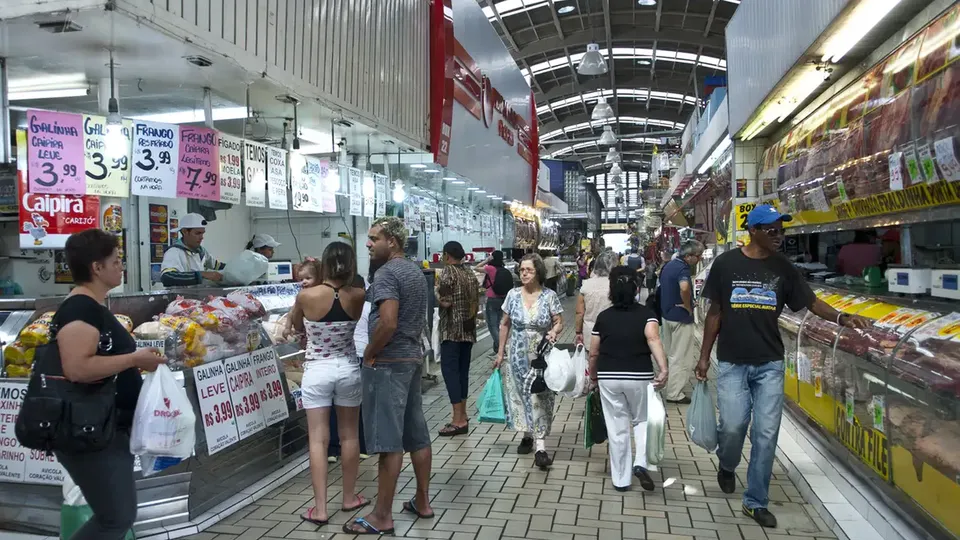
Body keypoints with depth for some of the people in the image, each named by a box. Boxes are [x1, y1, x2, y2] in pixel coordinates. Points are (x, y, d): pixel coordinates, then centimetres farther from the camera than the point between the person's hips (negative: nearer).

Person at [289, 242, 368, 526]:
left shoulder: (306, 296, -14)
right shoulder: (358, 296, -10)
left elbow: (297, 328, 5)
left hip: (317, 371, -2)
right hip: (348, 369, 2)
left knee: (318, 439, 4)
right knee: (349, 435, 15)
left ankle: (320, 508, 7)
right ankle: (350, 497, 28)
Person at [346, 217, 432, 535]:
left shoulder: (386, 273, -15)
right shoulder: (416, 271, 14)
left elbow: (387, 322, -26)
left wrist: (369, 354, -14)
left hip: (388, 363, -9)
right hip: (413, 358, 10)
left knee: (388, 441, -3)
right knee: (417, 435, 14)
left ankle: (382, 517, 6)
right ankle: (423, 502, 25)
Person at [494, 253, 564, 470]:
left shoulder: (550, 296, -7)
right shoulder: (513, 295, -1)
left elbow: (559, 322, -1)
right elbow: (505, 324, 6)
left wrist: (554, 331, -25)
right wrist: (500, 352, 6)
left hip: (541, 357, -2)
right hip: (517, 355, 3)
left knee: (540, 398, -5)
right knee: (520, 395, 10)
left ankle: (540, 447, -5)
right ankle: (527, 435, 29)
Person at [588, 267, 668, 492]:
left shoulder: (603, 316, 4)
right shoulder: (645, 313, -1)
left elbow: (594, 353, 6)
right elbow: (653, 338, -21)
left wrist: (593, 375, 23)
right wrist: (663, 368, -27)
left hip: (608, 377, 1)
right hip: (639, 376, -1)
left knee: (617, 428, 9)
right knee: (642, 420, 20)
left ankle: (620, 479, 17)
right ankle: (641, 463, -1)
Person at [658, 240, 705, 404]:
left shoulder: (669, 265, 9)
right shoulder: (683, 268, -21)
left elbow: (663, 285, 24)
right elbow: (684, 287, -41)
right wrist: (688, 306, -25)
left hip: (667, 314, 9)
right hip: (681, 317, -9)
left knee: (670, 354, 19)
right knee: (680, 357, 1)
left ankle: (667, 388, 29)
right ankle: (674, 393, 7)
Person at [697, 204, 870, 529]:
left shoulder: (783, 268, 3)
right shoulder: (726, 264, -4)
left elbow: (810, 302, 5)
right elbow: (715, 312, 2)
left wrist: (842, 318, -15)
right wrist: (704, 355, 3)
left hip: (770, 364, 2)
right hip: (732, 362, -2)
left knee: (766, 433, 3)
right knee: (733, 425, -7)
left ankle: (756, 502, 18)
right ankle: (727, 465, 29)